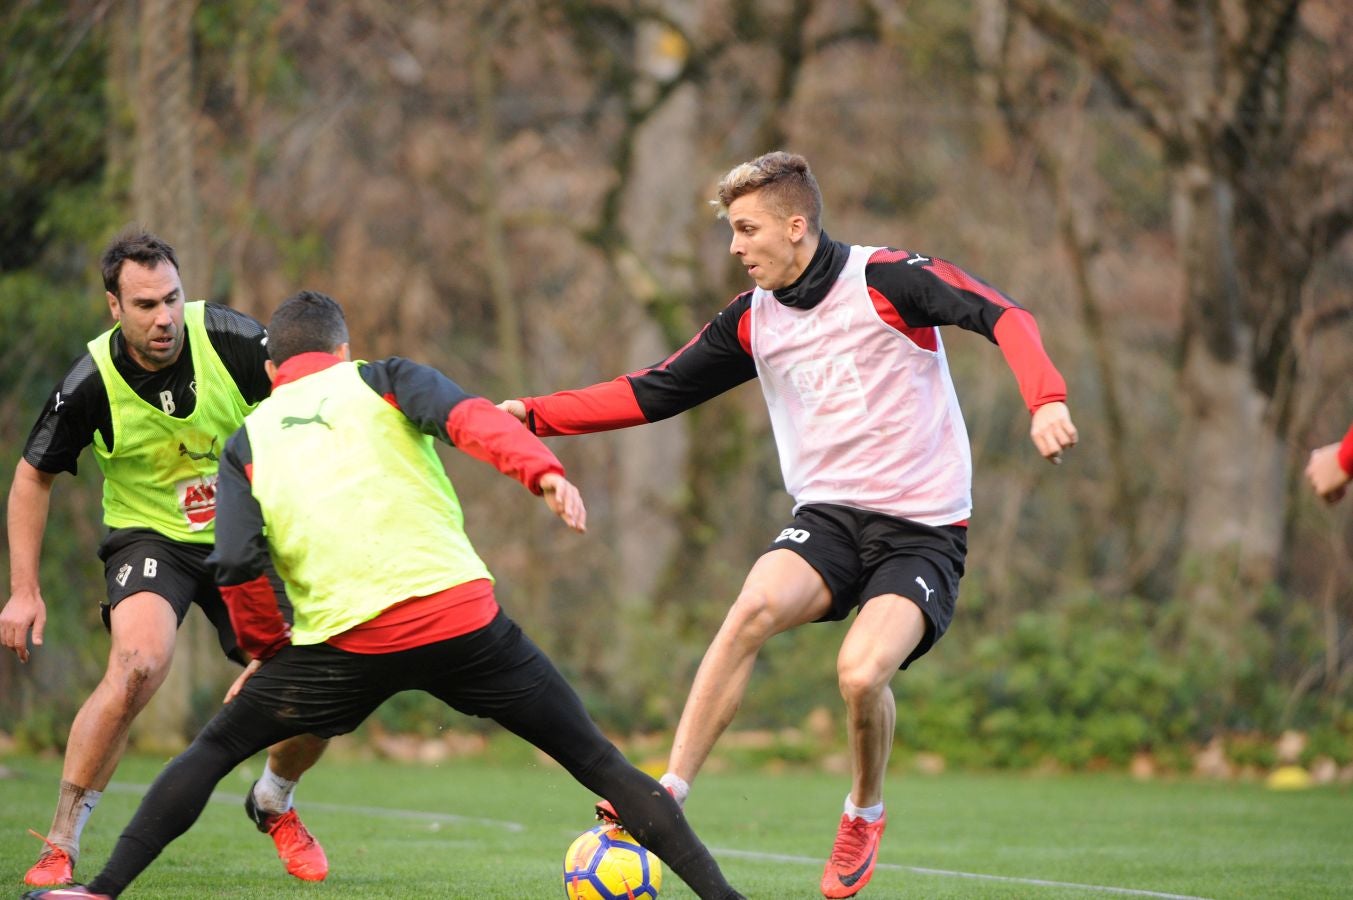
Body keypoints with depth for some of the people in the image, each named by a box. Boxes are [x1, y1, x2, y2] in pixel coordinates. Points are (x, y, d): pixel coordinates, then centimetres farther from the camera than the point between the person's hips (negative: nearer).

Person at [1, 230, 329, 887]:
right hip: (149, 538, -2)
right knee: (138, 665, -31)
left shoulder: (232, 340, -19)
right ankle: (59, 847, -20)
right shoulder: (91, 383, -18)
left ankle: (273, 802, 27)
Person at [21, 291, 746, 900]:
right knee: (594, 758, 9)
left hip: (344, 643, 1)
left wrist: (265, 650, 19)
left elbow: (238, 565, 4)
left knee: (215, 749, 20)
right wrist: (542, 470, -21)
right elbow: (464, 417, -7)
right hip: (461, 616, -1)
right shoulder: (381, 380, 16)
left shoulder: (247, 443, 18)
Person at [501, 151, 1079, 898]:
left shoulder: (888, 280, -9)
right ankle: (668, 793, -25)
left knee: (861, 675, -26)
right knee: (756, 606, -28)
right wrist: (534, 415, 3)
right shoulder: (753, 320, 7)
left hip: (924, 532, -4)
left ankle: (864, 815, 6)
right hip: (829, 515, 4)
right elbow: (652, 393, 11)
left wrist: (1045, 399, -37)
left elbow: (1002, 317, -20)